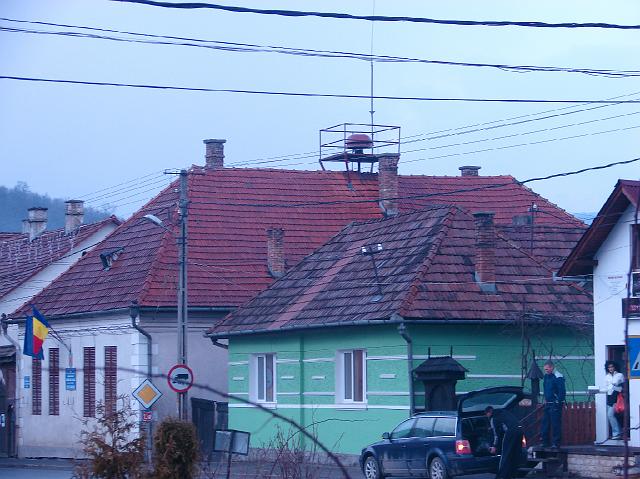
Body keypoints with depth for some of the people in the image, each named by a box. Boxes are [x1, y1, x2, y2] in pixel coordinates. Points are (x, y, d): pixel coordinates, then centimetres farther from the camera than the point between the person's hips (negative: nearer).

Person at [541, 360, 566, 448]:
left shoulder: (558, 377, -13)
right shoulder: (546, 376, 13)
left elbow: (562, 392, -16)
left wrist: (558, 403, -19)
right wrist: (545, 400, 16)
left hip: (555, 405, -9)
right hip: (548, 404, 9)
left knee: (556, 424, -7)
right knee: (545, 423, 10)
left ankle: (556, 443, -3)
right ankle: (545, 442, 16)